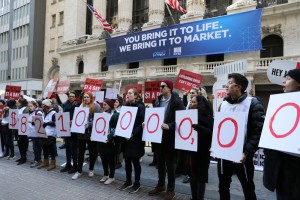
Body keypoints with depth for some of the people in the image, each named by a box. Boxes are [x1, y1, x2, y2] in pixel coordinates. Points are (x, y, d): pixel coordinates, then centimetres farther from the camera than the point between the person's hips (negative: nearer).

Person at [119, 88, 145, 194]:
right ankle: (128, 181, 28)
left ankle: (137, 183, 19)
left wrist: (133, 133, -25)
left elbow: (142, 123, -16)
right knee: (127, 160, 12)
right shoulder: (126, 106, 10)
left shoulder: (140, 107, -10)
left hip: (135, 138, -6)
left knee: (135, 160, 3)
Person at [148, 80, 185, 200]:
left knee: (170, 164, 5)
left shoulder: (177, 101, -11)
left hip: (170, 137, -6)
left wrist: (169, 126, -28)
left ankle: (171, 189, 21)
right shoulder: (158, 101, 10)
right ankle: (160, 185, 34)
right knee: (160, 162, 17)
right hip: (159, 136, 7)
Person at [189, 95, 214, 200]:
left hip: (202, 151, -6)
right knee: (192, 174, 13)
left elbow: (211, 132, -21)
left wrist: (198, 127, -32)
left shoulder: (206, 117, -11)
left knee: (200, 175, 5)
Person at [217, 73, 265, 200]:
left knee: (248, 189, 14)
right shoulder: (223, 104, 9)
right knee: (223, 187, 18)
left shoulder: (253, 104, -9)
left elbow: (258, 131, -15)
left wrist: (247, 152, -22)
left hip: (241, 156, -5)